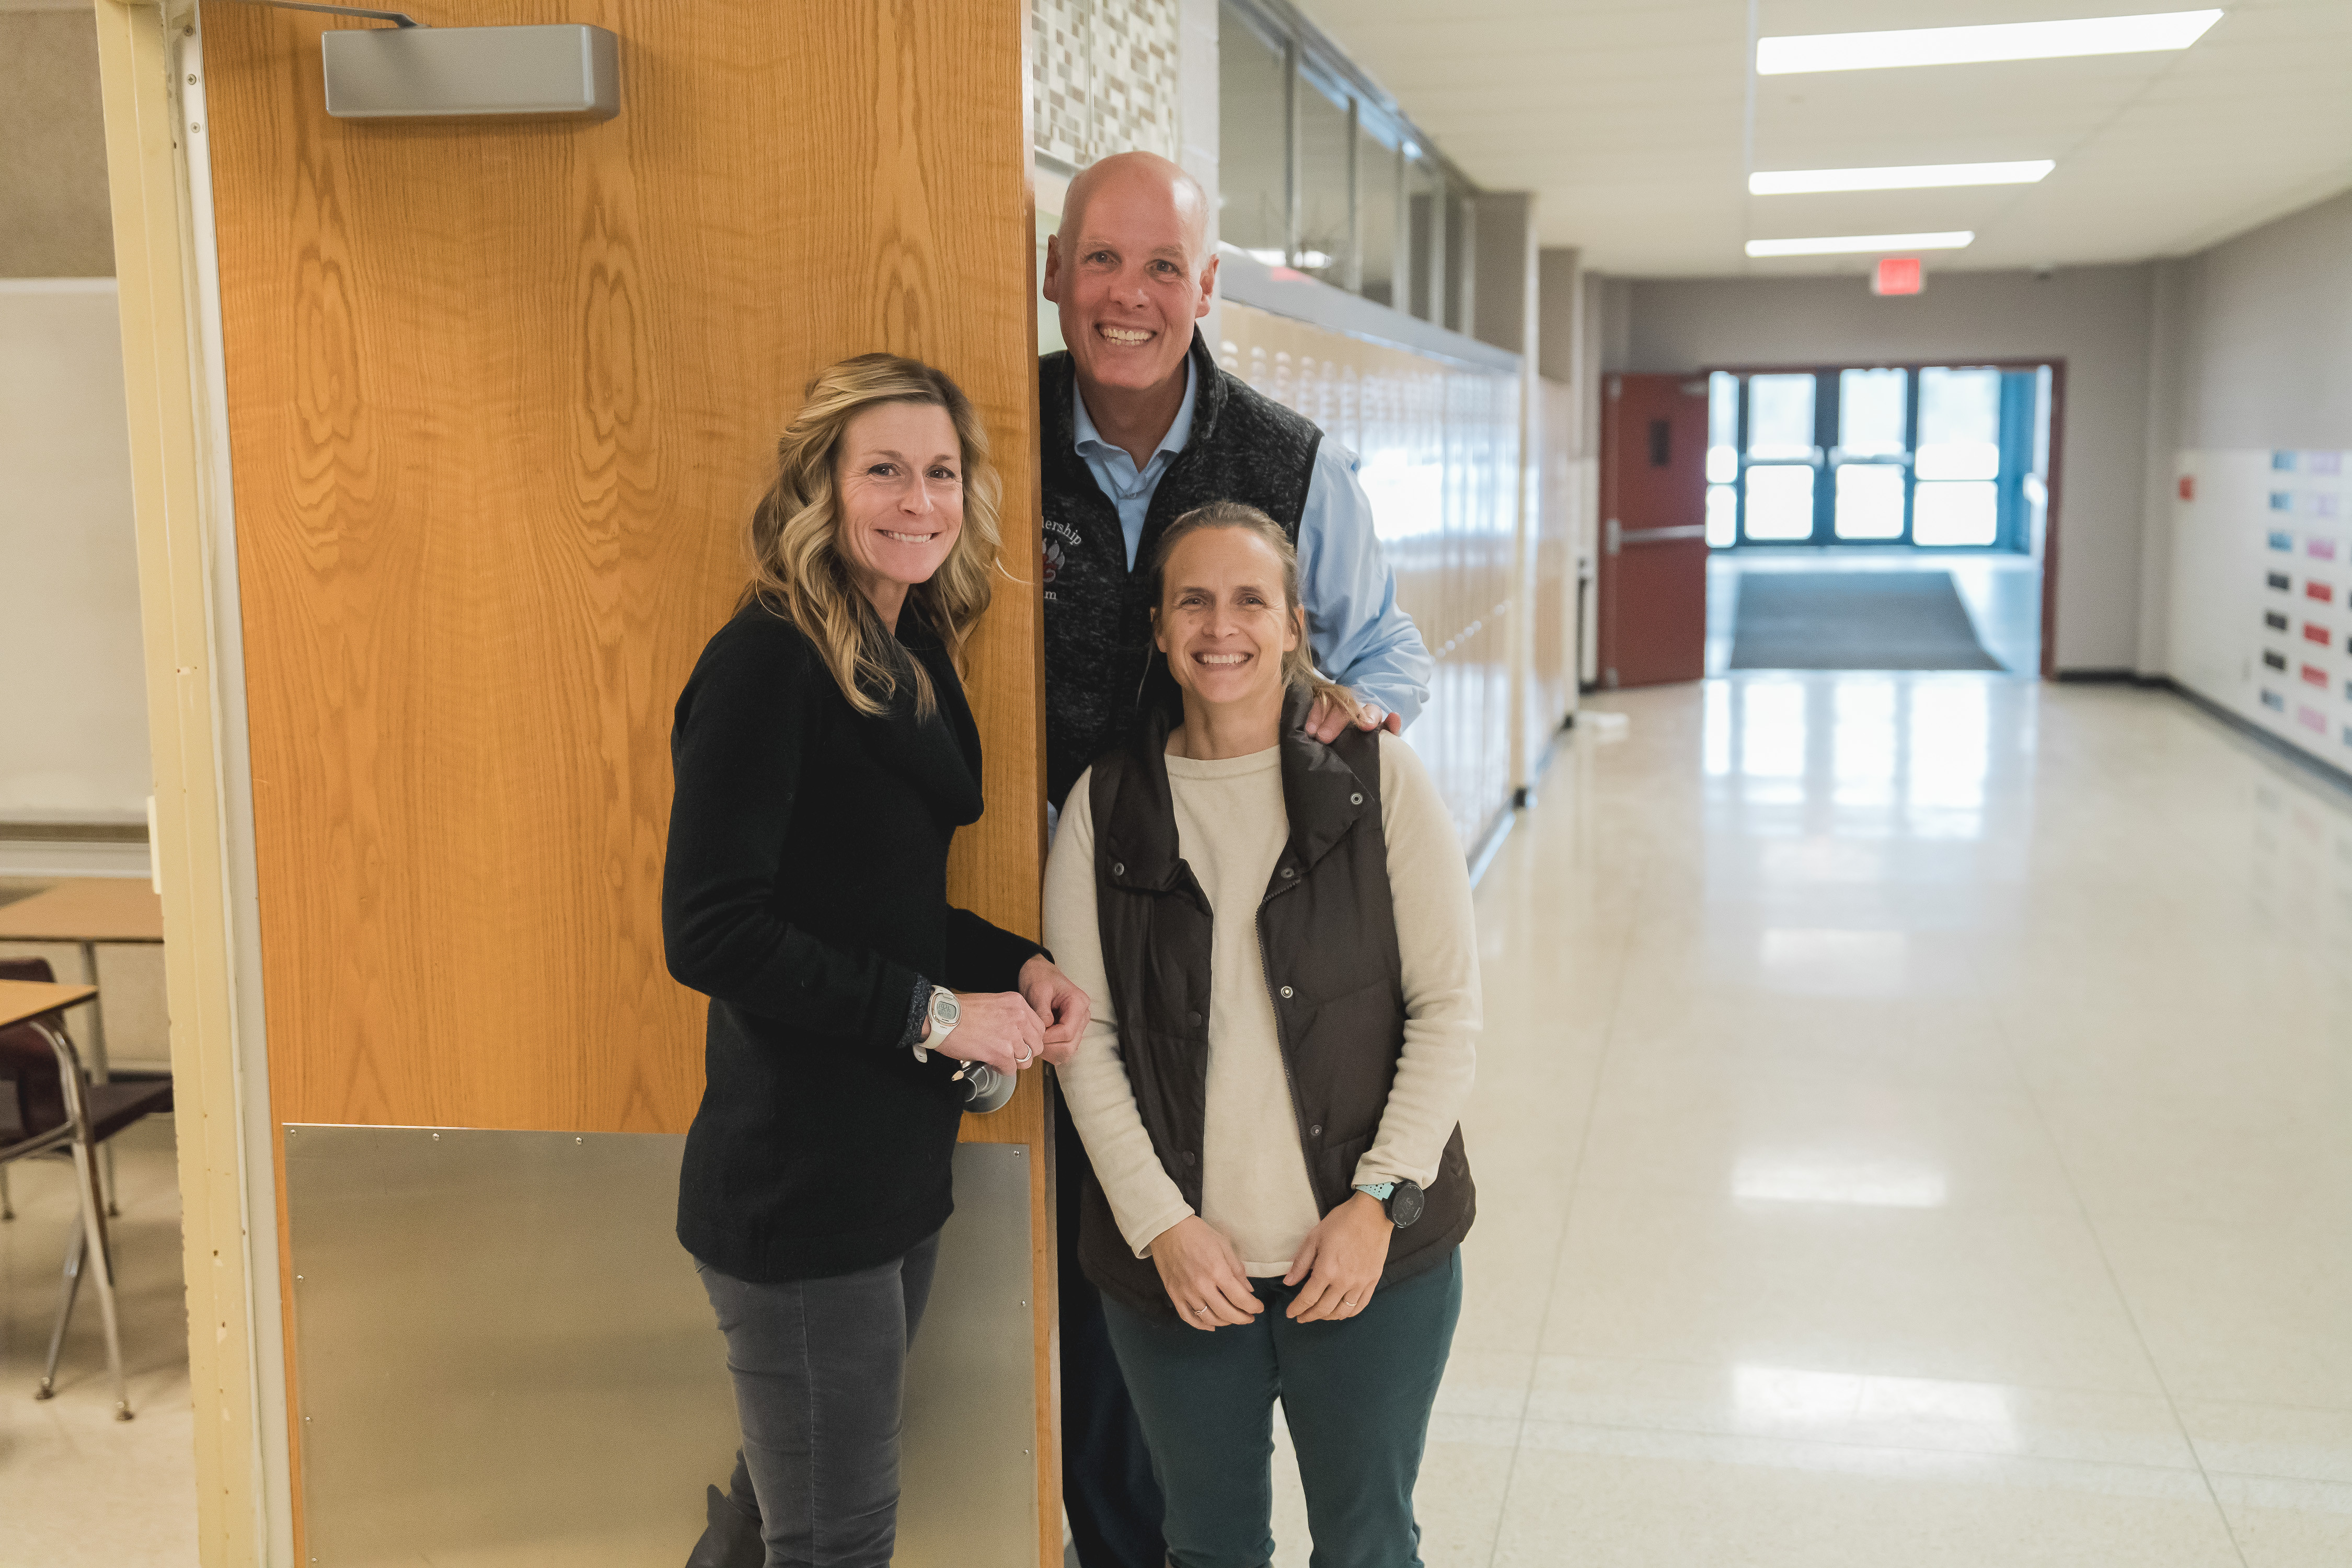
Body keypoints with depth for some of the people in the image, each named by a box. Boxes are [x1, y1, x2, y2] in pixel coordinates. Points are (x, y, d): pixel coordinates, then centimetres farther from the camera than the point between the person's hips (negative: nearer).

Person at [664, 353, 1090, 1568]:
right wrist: (932, 1012, -19)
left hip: (896, 1164, 8)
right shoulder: (767, 660, -16)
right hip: (796, 1182, -8)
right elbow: (710, 931, -22)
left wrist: (1019, 967, -1)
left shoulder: (917, 658, 9)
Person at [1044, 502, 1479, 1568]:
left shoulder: (1378, 779, -2)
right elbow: (1086, 1039, 1)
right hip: (1173, 1264, 1)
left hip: (1373, 1251, -1)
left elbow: (1448, 1008, -3)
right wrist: (1159, 1223, -8)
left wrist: (1381, 1198, -10)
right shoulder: (1105, 807, 2)